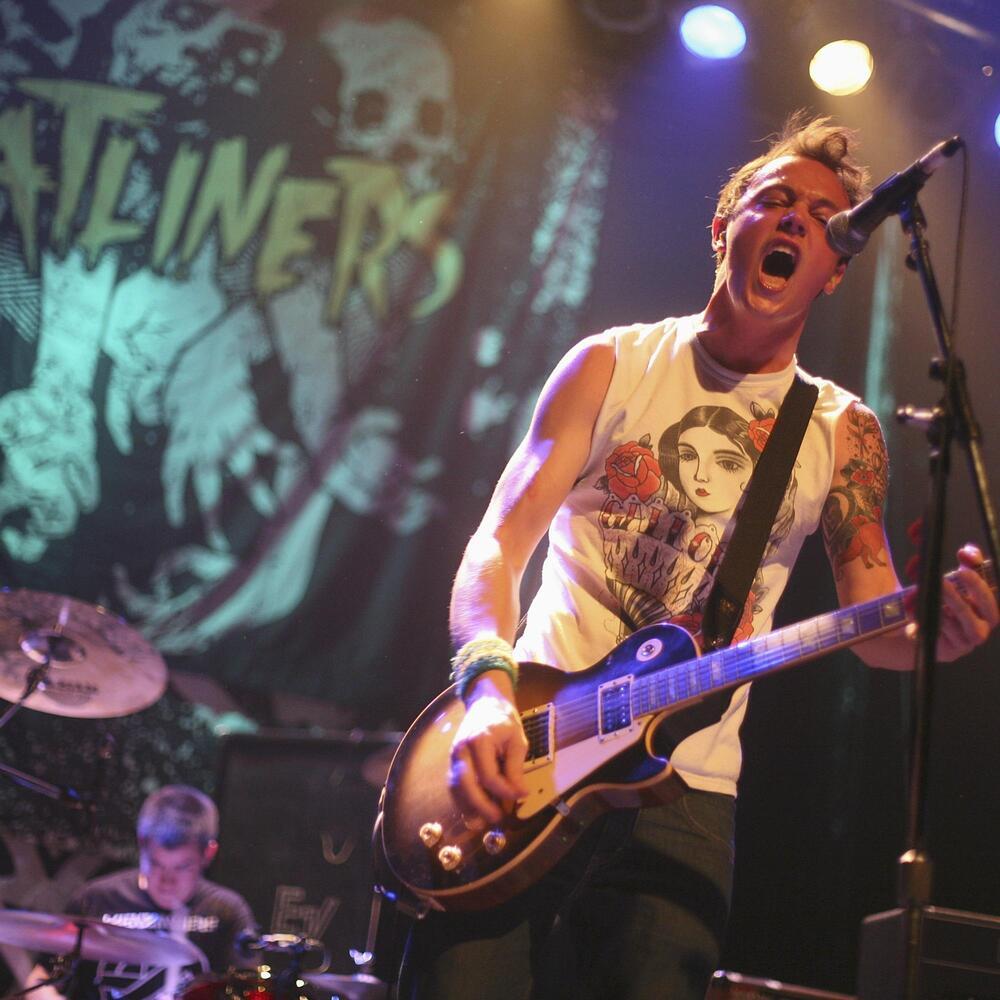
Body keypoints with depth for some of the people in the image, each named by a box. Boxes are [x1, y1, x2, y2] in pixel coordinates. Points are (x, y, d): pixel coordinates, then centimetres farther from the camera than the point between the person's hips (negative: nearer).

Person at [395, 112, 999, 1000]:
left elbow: (876, 625, 3)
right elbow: (500, 544, -1)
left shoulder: (842, 433, 9)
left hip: (685, 792, 1)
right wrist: (489, 686, -20)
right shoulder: (611, 366, 6)